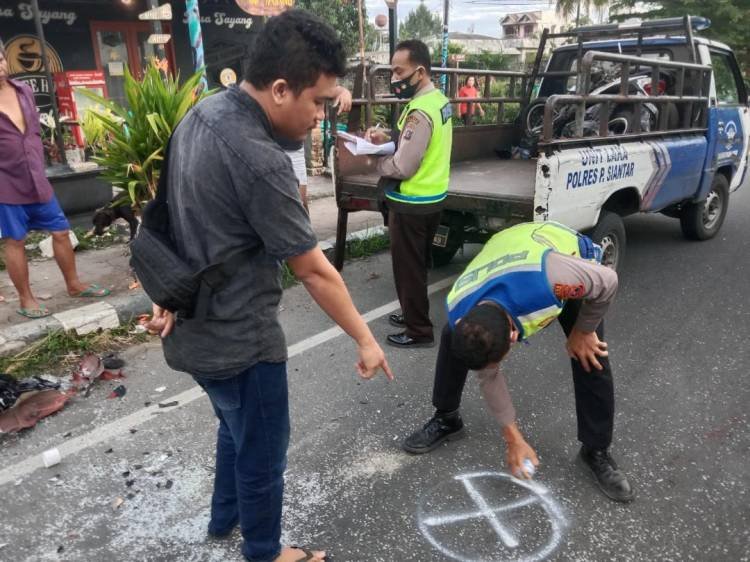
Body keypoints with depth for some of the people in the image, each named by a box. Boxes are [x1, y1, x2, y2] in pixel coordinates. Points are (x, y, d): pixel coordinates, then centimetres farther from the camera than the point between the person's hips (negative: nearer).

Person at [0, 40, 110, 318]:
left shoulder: (24, 90, 6)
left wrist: (38, 166, 14)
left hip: (36, 179, 5)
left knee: (61, 231, 11)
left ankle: (73, 284, 28)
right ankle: (25, 300, 19)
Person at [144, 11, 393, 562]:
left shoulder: (202, 113, 1)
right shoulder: (260, 161, -29)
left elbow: (186, 216, 7)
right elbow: (315, 271, -22)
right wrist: (366, 340, -10)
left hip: (197, 327, 9)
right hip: (238, 340, -9)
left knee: (236, 430, 31)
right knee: (262, 454, 15)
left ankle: (224, 517, 54)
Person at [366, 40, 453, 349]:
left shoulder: (419, 112, -24)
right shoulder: (439, 100, 6)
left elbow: (402, 168, -24)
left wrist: (372, 159, -8)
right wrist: (389, 138, 5)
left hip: (411, 204, -9)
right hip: (432, 198, 10)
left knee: (408, 268, 4)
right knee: (418, 265, 22)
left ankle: (419, 331, 16)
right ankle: (413, 314, 38)